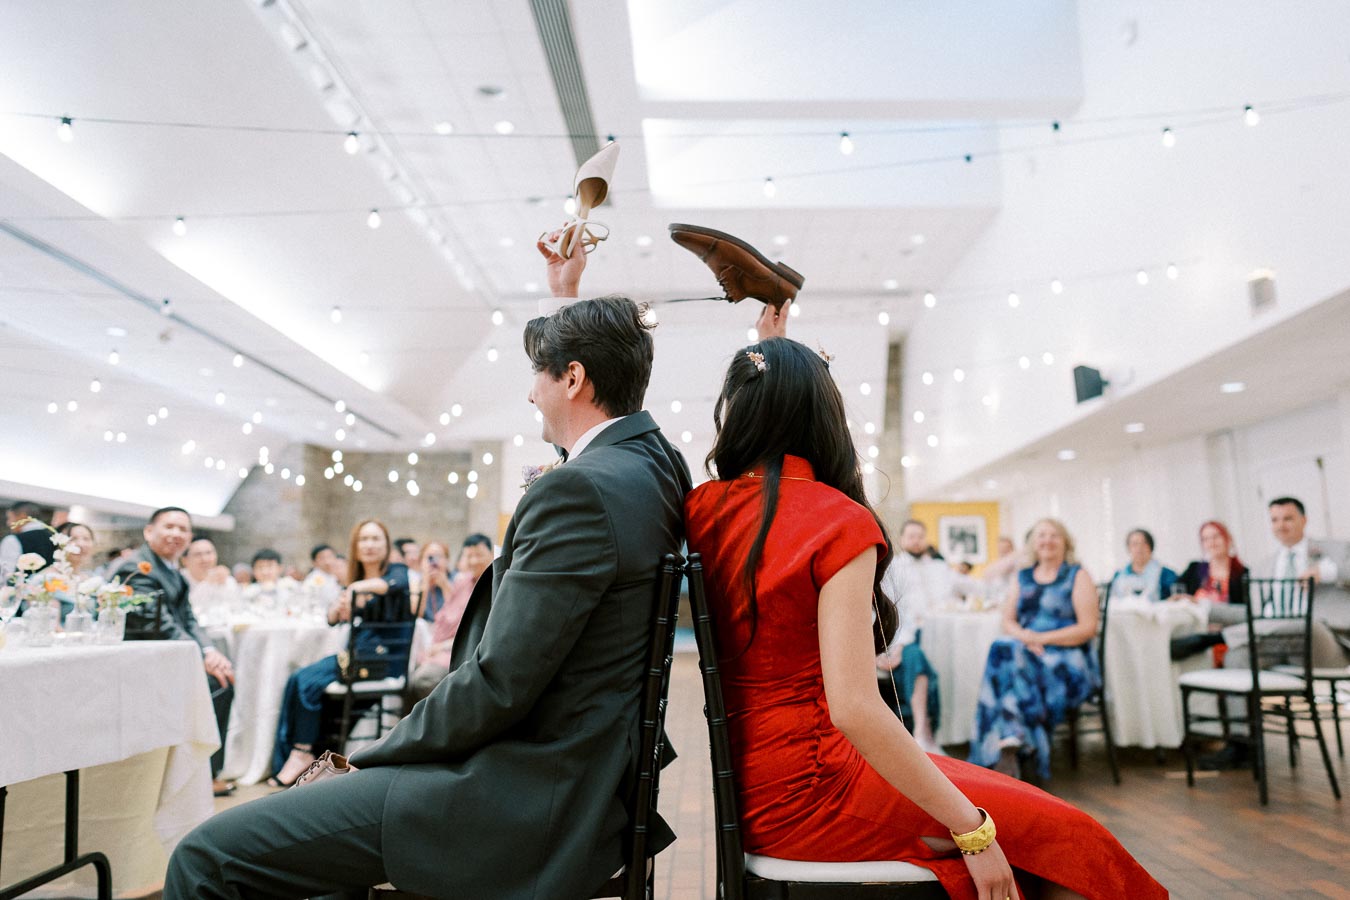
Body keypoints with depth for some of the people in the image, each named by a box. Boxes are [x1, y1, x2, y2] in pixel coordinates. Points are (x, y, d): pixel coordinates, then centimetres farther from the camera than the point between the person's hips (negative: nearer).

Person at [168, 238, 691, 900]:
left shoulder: (578, 490, -22)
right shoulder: (651, 462, 6)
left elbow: (496, 685, -23)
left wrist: (380, 752, -7)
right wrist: (566, 297, 33)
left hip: (526, 802, -10)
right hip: (576, 782, 10)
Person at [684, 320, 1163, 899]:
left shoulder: (701, 510, 0)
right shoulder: (839, 522, -17)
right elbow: (853, 707, -24)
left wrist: (762, 349, 28)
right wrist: (971, 829, -14)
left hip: (748, 794, 8)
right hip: (810, 791, -7)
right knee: (1068, 834, 3)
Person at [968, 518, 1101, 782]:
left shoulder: (1078, 576, 5)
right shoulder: (1024, 577, 19)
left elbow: (1088, 627, -4)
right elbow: (1008, 621, 14)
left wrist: (1043, 638, -14)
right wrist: (1025, 637, -9)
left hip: (1067, 658, -4)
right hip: (1027, 650, 4)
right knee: (1002, 651, -31)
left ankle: (1009, 748, -32)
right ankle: (1012, 741, -38)